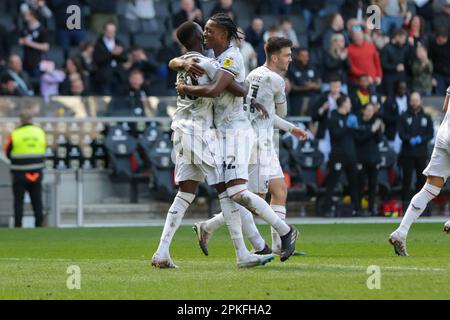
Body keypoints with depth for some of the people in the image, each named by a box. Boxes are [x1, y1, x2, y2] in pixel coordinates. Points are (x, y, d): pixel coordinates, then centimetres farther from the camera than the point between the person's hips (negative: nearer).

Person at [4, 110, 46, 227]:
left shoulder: (15, 135, -9)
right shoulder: (40, 132, 1)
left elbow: (7, 153, 2)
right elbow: (43, 151, 11)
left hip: (20, 174, -3)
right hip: (36, 174, 3)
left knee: (18, 202, 4)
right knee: (37, 202, 10)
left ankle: (18, 226, 1)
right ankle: (39, 224, 9)